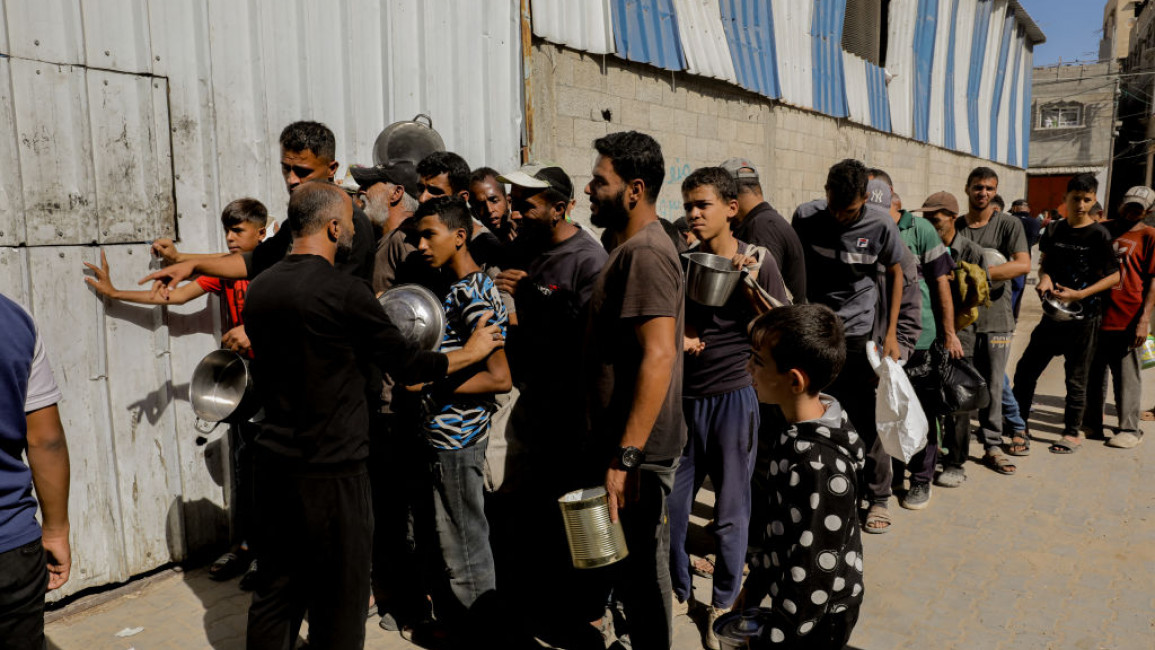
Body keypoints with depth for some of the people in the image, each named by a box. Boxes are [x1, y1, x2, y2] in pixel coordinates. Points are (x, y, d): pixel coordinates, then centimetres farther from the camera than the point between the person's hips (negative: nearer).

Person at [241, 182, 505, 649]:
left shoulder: (259, 288, 5)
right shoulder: (345, 294, -17)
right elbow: (407, 366, -11)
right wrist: (472, 351, 4)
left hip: (274, 462, 7)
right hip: (332, 469, -7)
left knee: (275, 592, 19)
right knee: (339, 599, 8)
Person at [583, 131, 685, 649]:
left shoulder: (645, 253, -20)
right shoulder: (631, 247, 13)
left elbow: (658, 356, -28)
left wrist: (627, 456, -28)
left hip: (638, 451, -10)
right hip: (621, 441, 10)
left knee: (642, 572, 6)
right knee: (633, 562, 23)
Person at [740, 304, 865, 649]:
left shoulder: (822, 468, -33)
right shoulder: (800, 428, -6)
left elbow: (813, 574, -26)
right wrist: (755, 584, 15)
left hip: (816, 619, -8)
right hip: (786, 596, 8)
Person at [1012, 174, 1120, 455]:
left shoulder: (1099, 235, -8)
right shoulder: (1053, 230, 5)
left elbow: (1114, 276, -8)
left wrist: (1079, 294, -19)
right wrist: (1044, 278, -7)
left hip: (1084, 317, -4)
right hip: (1053, 313, 5)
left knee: (1076, 378, 5)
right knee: (1025, 370, 5)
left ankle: (1072, 434, 19)